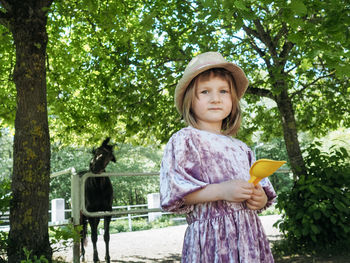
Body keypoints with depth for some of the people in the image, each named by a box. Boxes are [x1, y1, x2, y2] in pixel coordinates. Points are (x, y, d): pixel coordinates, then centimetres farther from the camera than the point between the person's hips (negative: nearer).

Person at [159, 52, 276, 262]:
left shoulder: (241, 148, 15)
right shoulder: (184, 140, -2)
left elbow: (262, 188, 21)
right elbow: (173, 190, -12)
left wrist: (261, 198, -2)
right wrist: (221, 191, -19)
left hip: (248, 235, 5)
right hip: (210, 236, -5)